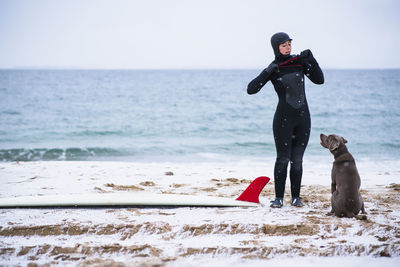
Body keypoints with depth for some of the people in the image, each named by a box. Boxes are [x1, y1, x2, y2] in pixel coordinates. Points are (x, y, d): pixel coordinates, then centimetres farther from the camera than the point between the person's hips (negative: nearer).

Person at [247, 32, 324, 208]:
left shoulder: (300, 61, 6)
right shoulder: (273, 69, -3)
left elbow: (319, 80, 3)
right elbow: (251, 90, -11)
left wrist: (311, 60, -8)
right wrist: (268, 73, -21)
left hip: (303, 118, 3)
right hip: (283, 119, -3)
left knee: (297, 160, 7)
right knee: (283, 159, -3)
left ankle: (296, 197, 16)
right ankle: (279, 198, 6)